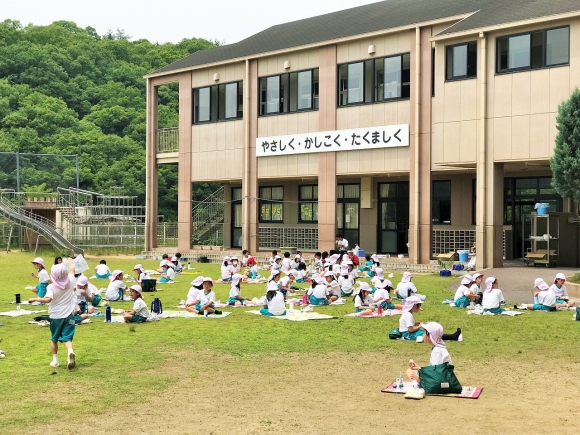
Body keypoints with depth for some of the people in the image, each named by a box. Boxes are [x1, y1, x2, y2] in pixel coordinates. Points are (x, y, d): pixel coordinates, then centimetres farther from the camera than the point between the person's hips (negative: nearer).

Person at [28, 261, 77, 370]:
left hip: (55, 316, -1)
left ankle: (55, 360, 24)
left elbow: (48, 299, -30)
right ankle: (70, 352, -33)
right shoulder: (70, 281, -3)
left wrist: (34, 299, -19)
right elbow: (72, 269, 17)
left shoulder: (51, 287, -14)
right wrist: (70, 261, 36)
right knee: (67, 338, -3)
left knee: (54, 339, 19)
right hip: (68, 316, 2)